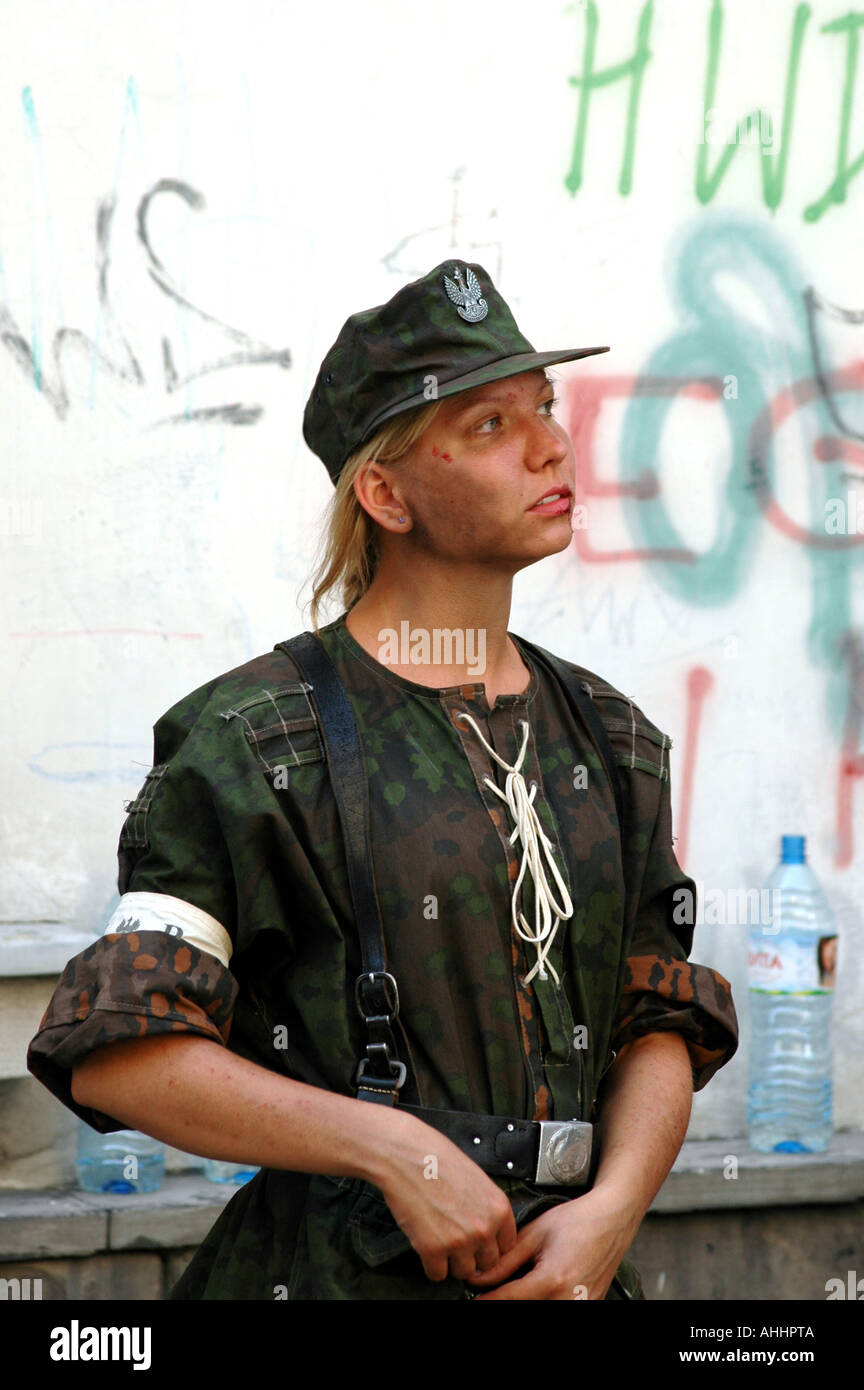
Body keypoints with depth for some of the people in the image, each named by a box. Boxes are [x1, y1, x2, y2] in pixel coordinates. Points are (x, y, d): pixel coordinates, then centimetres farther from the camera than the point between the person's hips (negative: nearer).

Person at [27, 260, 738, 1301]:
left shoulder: (606, 736, 9)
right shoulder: (251, 740, -8)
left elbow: (661, 1027, 9)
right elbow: (115, 1057, -12)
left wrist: (611, 1209, -9)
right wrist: (394, 1147, -19)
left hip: (564, 1267, 5)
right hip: (340, 1272, -4)